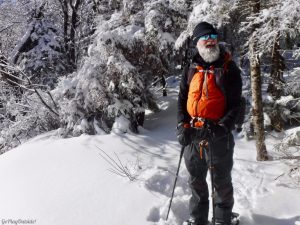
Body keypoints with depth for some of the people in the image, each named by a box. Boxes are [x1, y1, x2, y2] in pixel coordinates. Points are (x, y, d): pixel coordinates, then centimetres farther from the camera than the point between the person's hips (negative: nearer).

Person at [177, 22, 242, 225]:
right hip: (193, 135, 4)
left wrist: (224, 127, -19)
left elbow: (235, 103, -5)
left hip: (218, 135, -4)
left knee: (222, 182, 10)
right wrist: (182, 126, -2)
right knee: (196, 180, 16)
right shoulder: (191, 70, 9)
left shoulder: (229, 69, -2)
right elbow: (182, 99, 11)